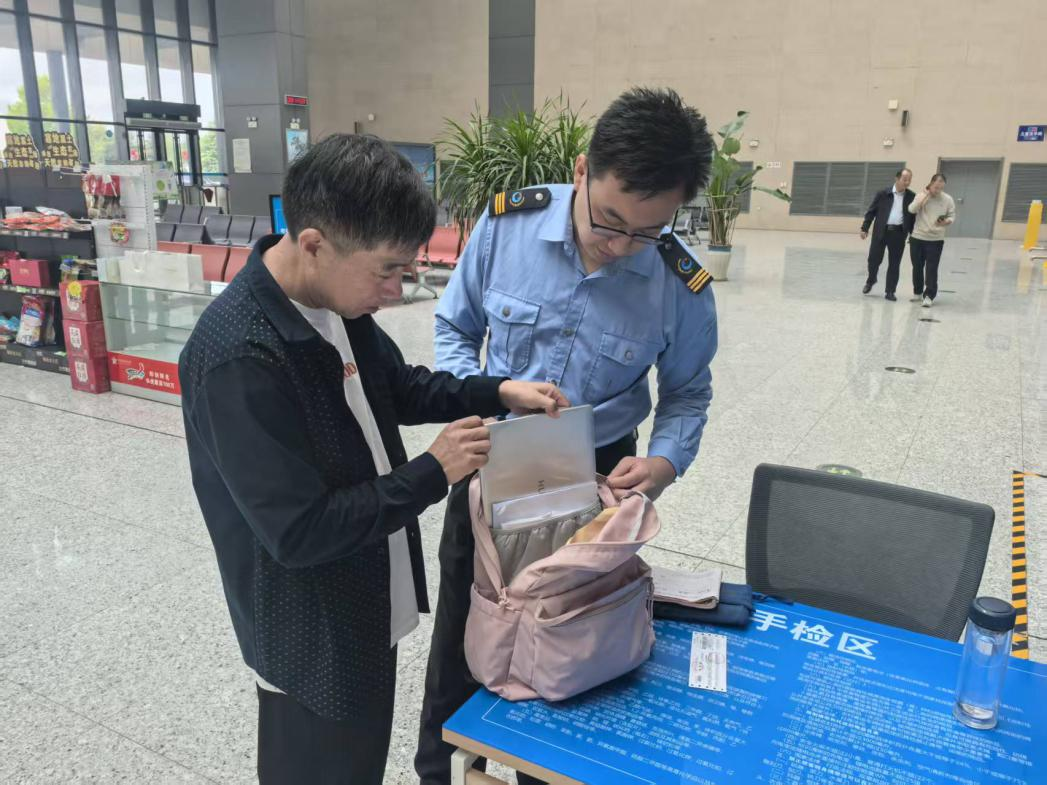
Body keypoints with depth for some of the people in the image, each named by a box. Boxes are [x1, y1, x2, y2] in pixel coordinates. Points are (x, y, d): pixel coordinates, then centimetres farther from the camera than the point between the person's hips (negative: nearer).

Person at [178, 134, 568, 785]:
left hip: (367, 608, 8)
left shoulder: (336, 299, -6)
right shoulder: (239, 358, -33)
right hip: (313, 637, -8)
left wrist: (498, 392, -2)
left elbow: (395, 386, 11)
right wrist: (432, 475, -22)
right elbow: (299, 533, -29)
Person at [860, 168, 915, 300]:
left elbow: (913, 216, 8)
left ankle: (890, 291, 11)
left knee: (894, 264, 2)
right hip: (881, 231, -1)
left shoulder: (912, 197, 4)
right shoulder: (883, 194, 1)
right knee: (874, 259, 4)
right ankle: (870, 281, 32)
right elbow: (871, 211, 3)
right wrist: (865, 228, -1)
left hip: (899, 234, 1)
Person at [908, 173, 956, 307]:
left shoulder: (948, 199, -1)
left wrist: (946, 222, -19)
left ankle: (929, 296, -4)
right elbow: (911, 209, -16)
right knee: (917, 267, 11)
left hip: (936, 239, -1)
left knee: (932, 269, -6)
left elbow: (952, 215, 3)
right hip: (918, 237, 1)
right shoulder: (921, 196, -1)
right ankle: (918, 292, 27)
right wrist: (925, 195, -17)